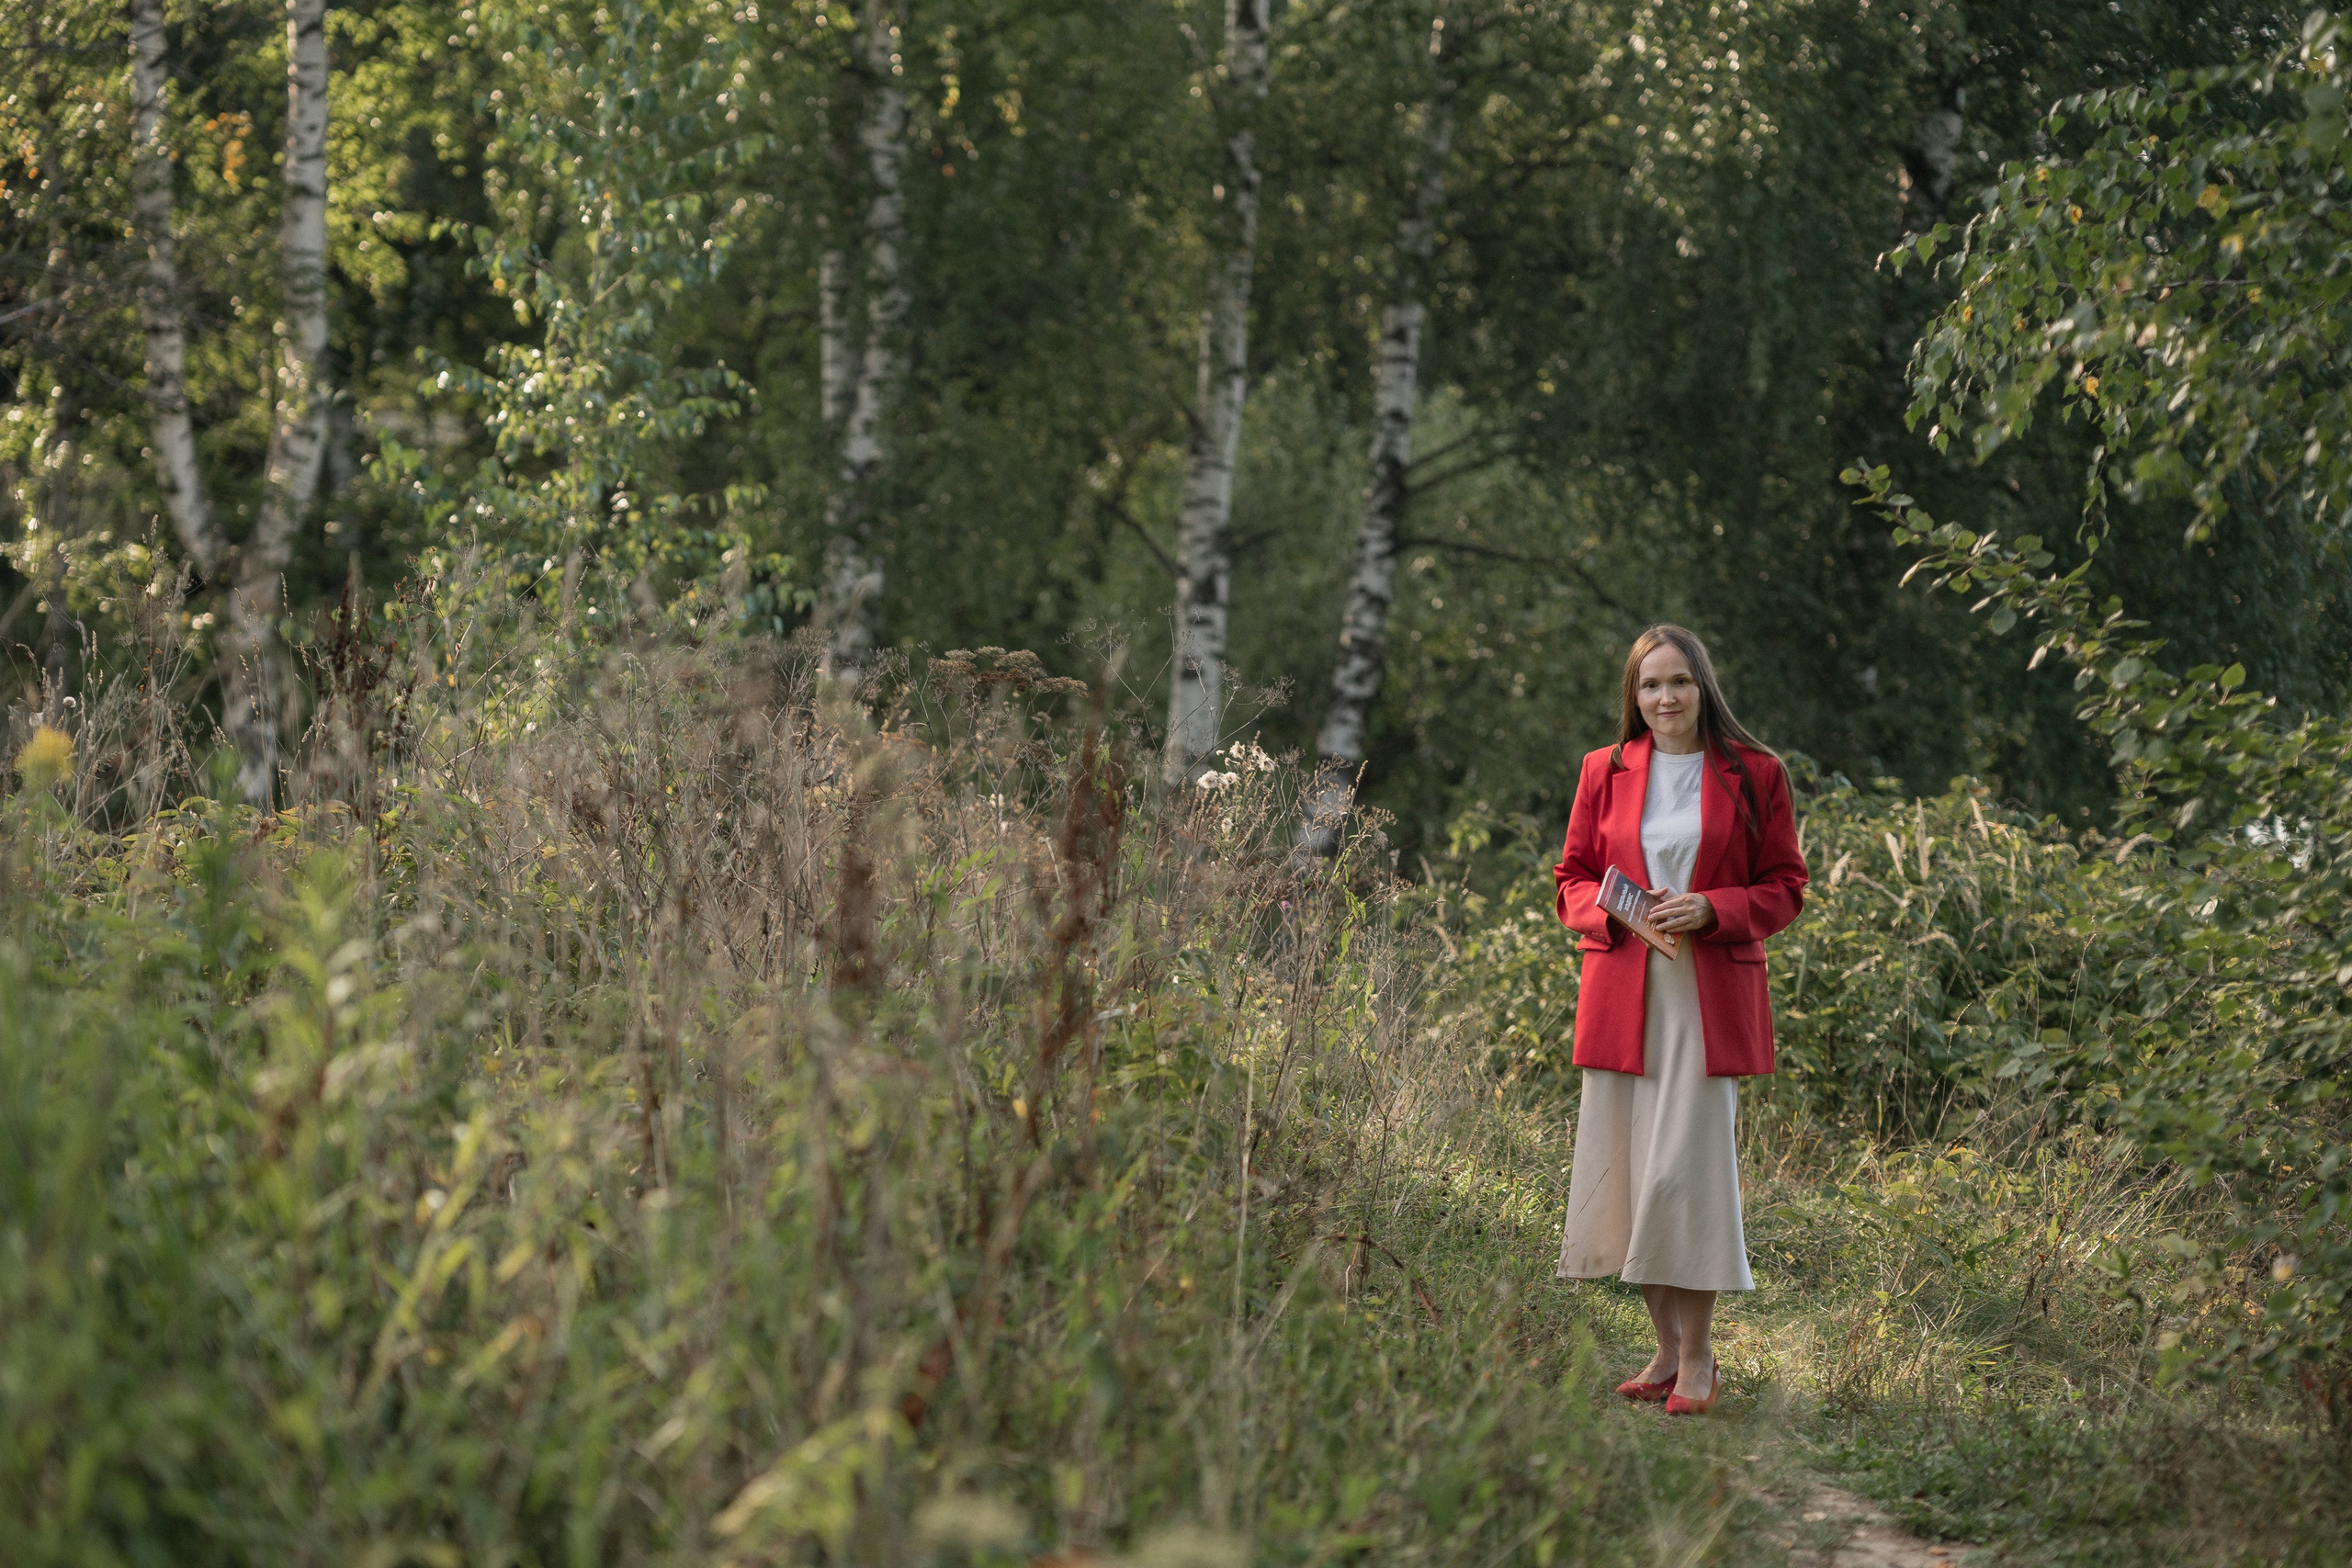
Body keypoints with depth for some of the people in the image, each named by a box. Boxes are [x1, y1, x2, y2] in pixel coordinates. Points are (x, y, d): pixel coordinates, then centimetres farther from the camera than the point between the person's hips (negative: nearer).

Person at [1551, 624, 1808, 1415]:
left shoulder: (1754, 774, 3)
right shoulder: (1604, 771, 10)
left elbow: (1783, 888, 5)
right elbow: (1573, 877, 15)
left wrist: (1710, 910, -13)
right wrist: (1612, 912, -7)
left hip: (1710, 997, -3)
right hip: (1621, 991, 3)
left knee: (1686, 1163, -10)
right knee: (1625, 1168, 3)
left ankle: (1698, 1357, 0)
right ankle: (1668, 1347, 15)